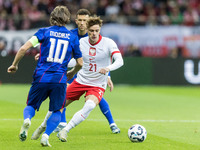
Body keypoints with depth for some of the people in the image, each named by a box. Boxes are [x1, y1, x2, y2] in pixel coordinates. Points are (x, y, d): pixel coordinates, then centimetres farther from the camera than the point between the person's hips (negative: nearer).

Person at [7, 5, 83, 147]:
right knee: (57, 111, 17)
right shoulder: (73, 37, 9)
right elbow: (80, 63, 12)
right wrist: (71, 73, 32)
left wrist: (14, 65, 8)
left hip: (41, 77, 0)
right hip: (59, 79, 0)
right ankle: (46, 136, -6)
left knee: (31, 106, 16)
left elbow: (24, 48, -5)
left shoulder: (44, 32, 5)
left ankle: (27, 119, -19)